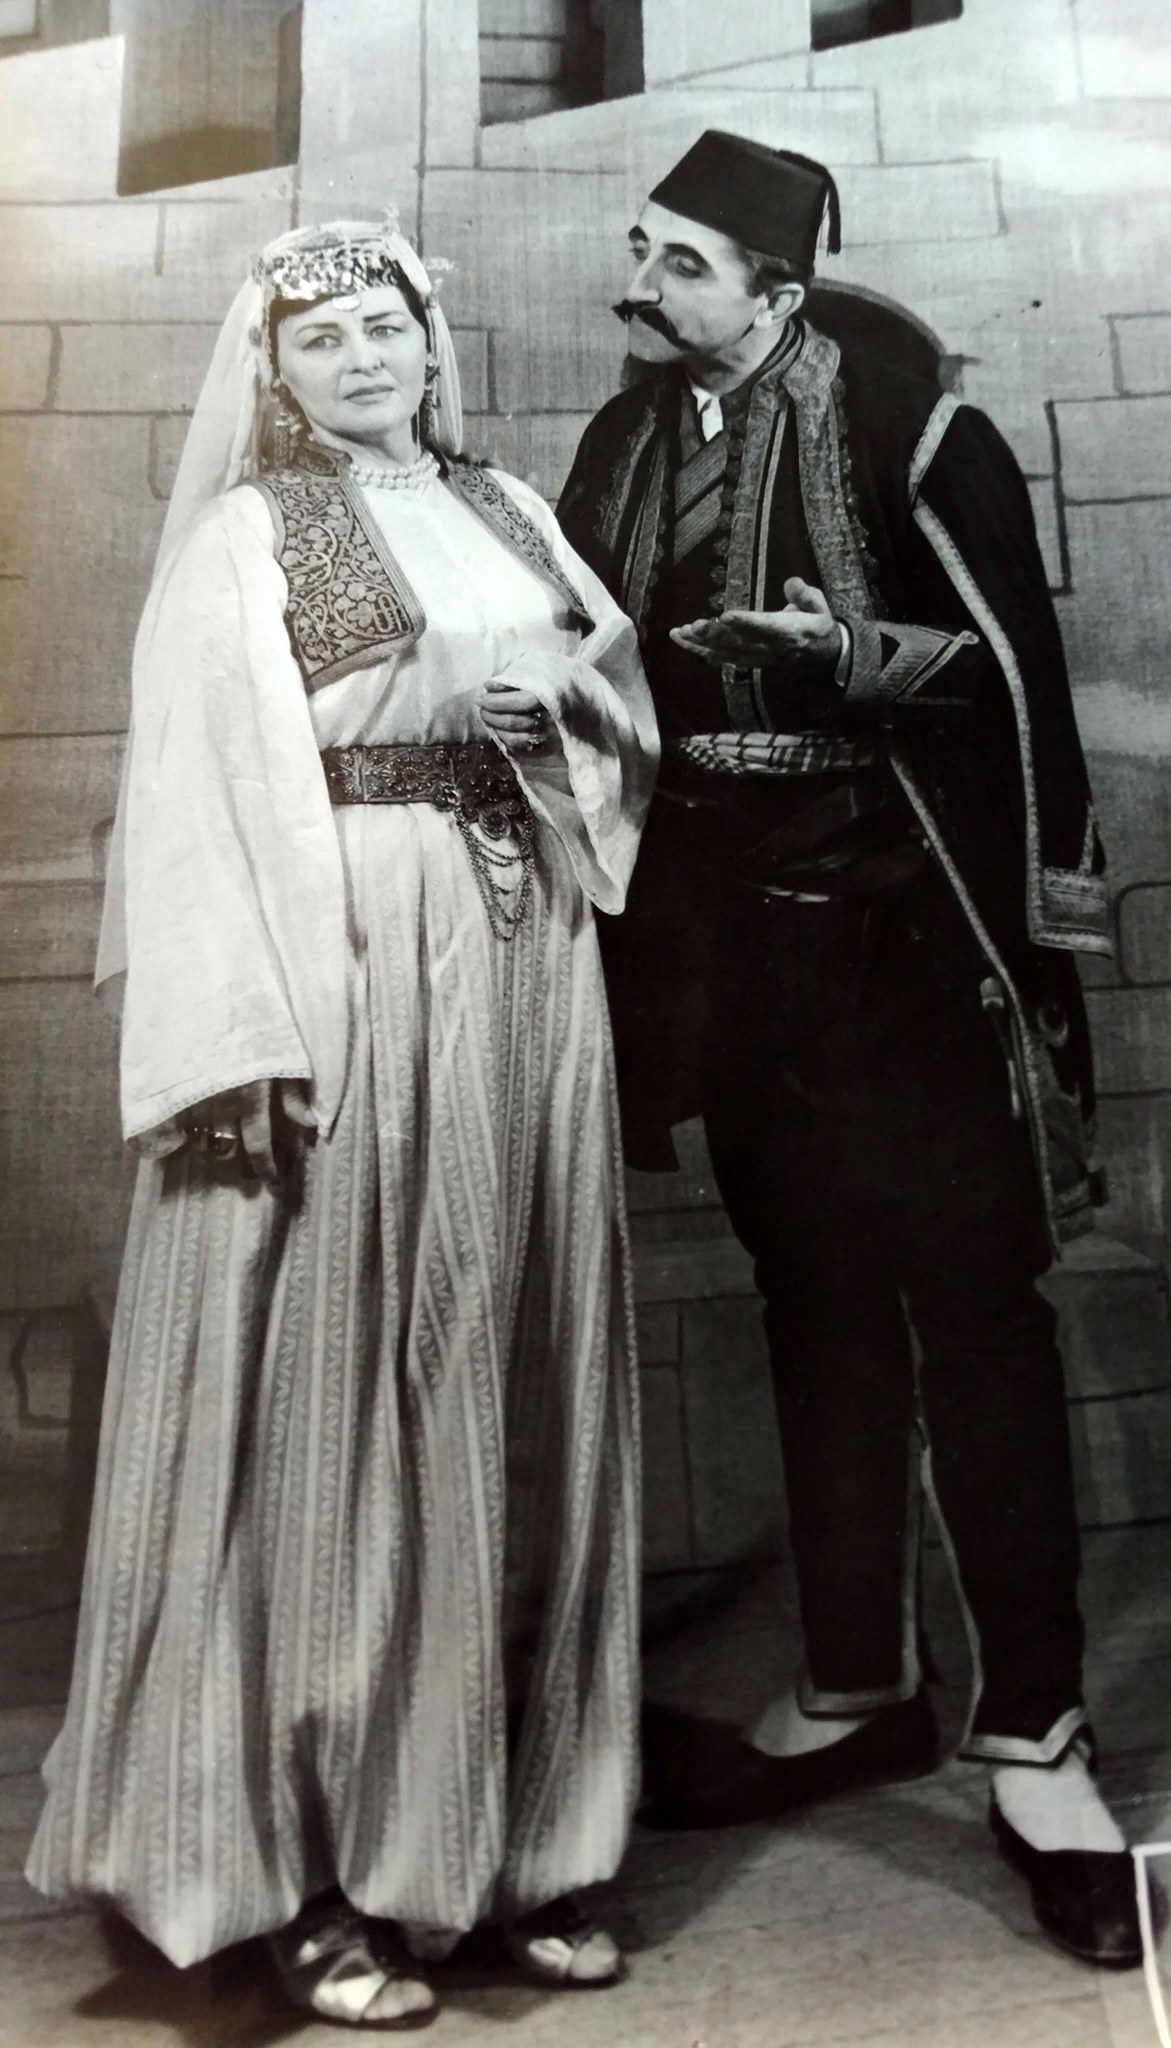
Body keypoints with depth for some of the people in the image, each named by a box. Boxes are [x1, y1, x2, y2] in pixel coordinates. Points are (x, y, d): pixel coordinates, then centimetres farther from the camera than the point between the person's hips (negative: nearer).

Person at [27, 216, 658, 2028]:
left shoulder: (505, 508, 19)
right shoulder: (243, 538, 3)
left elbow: (625, 698, 19)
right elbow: (200, 802, -7)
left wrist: (553, 688, -4)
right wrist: (250, 1043, -18)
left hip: (525, 963, 5)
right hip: (342, 972, -5)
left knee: (514, 1379, 7)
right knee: (339, 1384, -3)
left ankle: (518, 1822, 20)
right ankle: (315, 1861, 11)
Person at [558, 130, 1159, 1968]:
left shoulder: (908, 427, -7)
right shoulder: (625, 442, 10)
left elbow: (1015, 656, -7)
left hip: (901, 935, -5)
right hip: (731, 947, 6)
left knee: (970, 1312, -2)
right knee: (818, 1313, 12)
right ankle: (856, 1686, 27)